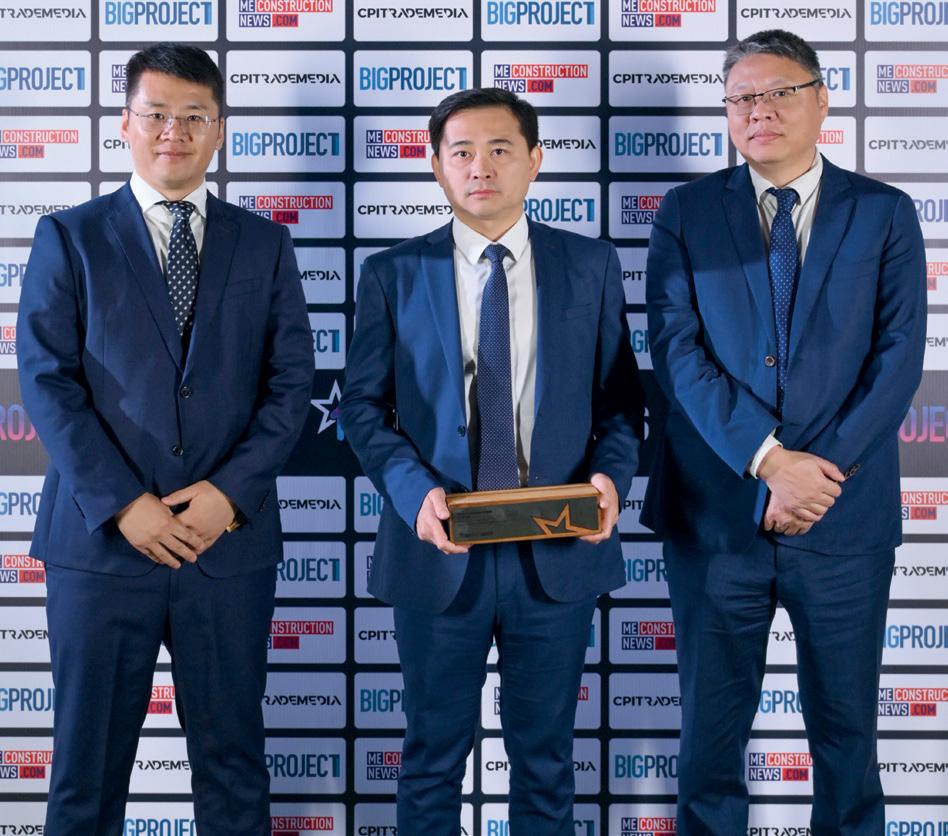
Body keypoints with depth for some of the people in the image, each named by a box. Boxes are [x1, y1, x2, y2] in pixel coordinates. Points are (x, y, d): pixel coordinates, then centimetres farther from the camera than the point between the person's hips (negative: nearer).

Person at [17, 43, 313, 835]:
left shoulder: (264, 244, 10)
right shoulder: (70, 237, 5)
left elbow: (291, 381, 4)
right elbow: (48, 380, -3)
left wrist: (231, 490, -10)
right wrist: (122, 503, -12)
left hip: (230, 541, 2)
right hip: (102, 539, -1)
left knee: (233, 757, 9)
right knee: (88, 758, 7)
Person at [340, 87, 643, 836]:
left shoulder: (591, 267, 4)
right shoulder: (394, 274, 2)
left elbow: (621, 396, 6)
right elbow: (363, 406, 0)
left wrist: (610, 473, -13)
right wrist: (415, 490, -16)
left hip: (557, 550, 1)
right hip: (440, 550, 0)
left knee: (545, 754, 15)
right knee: (433, 755, 12)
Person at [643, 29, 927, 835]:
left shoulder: (885, 214, 5)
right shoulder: (687, 212, 4)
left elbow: (899, 357, -3)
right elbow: (677, 348, -6)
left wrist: (824, 470, -13)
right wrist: (768, 459, -16)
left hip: (845, 517, 0)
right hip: (715, 513, 0)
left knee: (845, 724, 11)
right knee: (712, 722, 9)